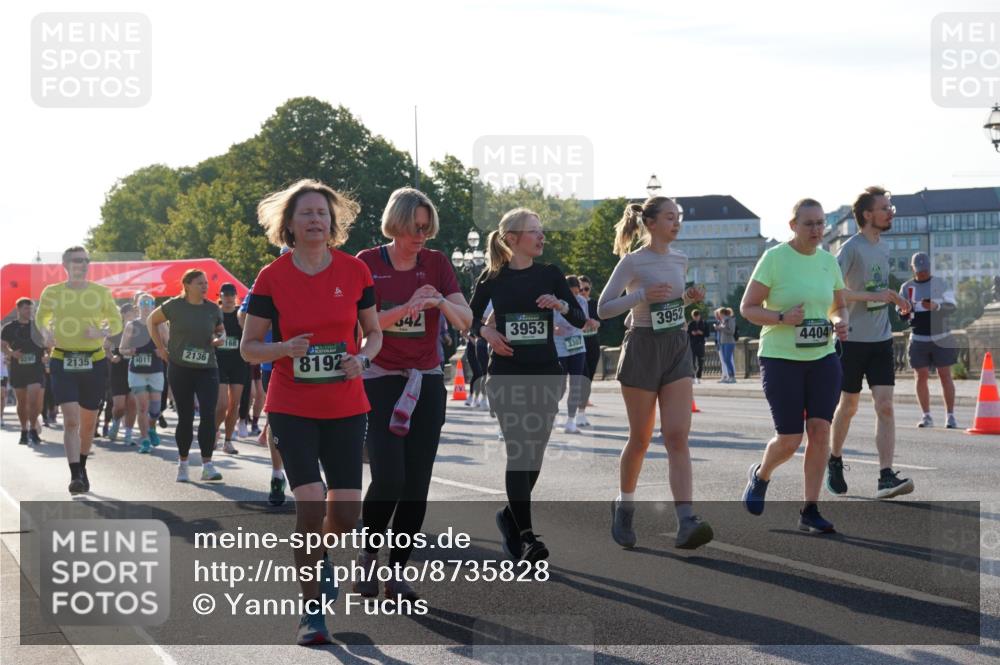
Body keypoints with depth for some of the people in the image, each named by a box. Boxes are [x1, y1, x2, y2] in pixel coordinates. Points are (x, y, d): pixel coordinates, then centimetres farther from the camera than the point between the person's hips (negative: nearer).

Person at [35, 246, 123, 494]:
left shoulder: (102, 292, 2)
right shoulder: (52, 292, 2)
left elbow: (116, 322, 10)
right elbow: (41, 318, 17)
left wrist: (103, 333, -11)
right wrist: (46, 333, -4)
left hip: (94, 362, 2)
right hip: (63, 362, -2)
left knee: (88, 422, 11)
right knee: (71, 419, -16)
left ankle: (82, 467, 33)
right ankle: (75, 475, -17)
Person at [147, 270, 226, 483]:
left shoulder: (213, 309, 4)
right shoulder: (175, 306, -3)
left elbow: (221, 331, 20)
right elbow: (152, 321, 9)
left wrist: (220, 338, -4)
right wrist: (161, 348, 4)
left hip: (207, 369, 2)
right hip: (180, 369, -2)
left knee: (209, 415, -11)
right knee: (185, 417, 4)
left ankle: (207, 465, -8)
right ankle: (182, 464, 19)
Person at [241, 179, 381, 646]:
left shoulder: (354, 270, 1)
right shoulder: (272, 277, -4)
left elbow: (374, 332, 11)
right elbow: (248, 348, 1)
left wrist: (362, 358, -10)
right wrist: (284, 348, -19)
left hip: (346, 407, 2)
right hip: (291, 408, -2)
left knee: (345, 513, 2)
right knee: (311, 503, -15)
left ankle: (318, 554, 39)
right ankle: (312, 611, 0)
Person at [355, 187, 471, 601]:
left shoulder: (436, 263, 5)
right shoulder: (368, 264, -3)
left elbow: (466, 320, -1)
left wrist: (442, 303, -22)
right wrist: (406, 308, -24)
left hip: (426, 383, 3)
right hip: (379, 381, -3)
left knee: (417, 485, -1)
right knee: (388, 477, -16)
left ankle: (397, 572, 9)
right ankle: (368, 554, 8)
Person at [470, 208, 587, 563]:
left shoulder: (549, 274, 5)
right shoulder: (493, 278, 1)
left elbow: (581, 320, 4)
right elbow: (470, 318, 11)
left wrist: (561, 305, -15)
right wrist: (485, 331, -9)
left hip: (545, 374, 3)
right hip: (506, 374, -3)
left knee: (535, 452, 7)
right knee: (517, 450, -11)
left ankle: (512, 515, 30)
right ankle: (526, 535, -12)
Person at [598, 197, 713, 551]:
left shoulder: (680, 260, 10)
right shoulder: (632, 262, -8)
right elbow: (603, 308, -10)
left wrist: (689, 297, 5)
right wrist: (642, 295, -22)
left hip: (677, 348, 5)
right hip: (642, 347, -5)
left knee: (678, 437, -8)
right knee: (640, 439, 5)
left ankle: (687, 523, -18)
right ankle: (624, 506, 30)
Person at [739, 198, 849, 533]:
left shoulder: (828, 261, 7)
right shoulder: (774, 258, -8)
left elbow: (840, 307, 20)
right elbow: (747, 308, -7)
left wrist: (840, 323, -3)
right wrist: (782, 318, -23)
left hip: (822, 358, 4)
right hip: (781, 359, -4)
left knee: (820, 429, -7)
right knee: (790, 438, -5)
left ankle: (810, 511, 0)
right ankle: (761, 474, 29)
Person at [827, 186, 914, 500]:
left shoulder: (883, 248, 12)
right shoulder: (852, 248, -11)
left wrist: (893, 297, 10)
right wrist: (872, 296, -24)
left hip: (881, 340, 5)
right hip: (854, 340, -5)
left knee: (885, 406, -8)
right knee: (849, 406, 8)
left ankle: (886, 477, -14)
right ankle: (835, 462, 31)